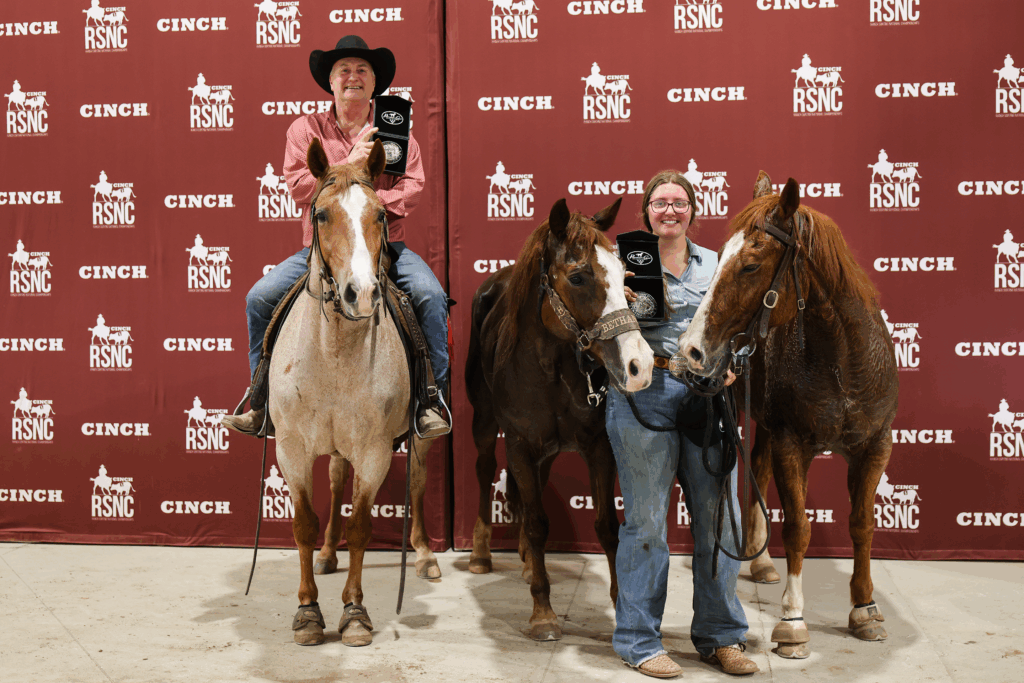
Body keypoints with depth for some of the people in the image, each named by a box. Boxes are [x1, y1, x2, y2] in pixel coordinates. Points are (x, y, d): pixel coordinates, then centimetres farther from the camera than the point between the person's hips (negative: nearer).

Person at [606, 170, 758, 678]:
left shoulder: (715, 264, 15)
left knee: (720, 516, 8)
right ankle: (638, 640, 17)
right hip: (644, 393, -4)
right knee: (646, 518, 2)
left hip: (706, 396, 4)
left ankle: (720, 635, 25)